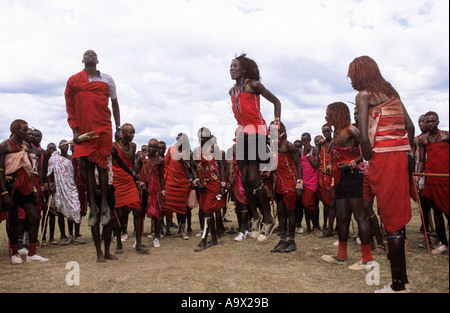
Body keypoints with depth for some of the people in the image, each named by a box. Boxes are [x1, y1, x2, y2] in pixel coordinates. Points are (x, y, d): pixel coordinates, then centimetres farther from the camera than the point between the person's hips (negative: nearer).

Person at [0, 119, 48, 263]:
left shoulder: (24, 146, 15)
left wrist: (34, 188, 14)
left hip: (26, 188, 6)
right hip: (12, 187, -6)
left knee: (34, 218, 0)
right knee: (13, 221, 4)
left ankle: (31, 254, 6)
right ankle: (14, 253, 19)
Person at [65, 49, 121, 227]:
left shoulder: (107, 80, 12)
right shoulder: (73, 81, 10)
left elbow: (115, 104, 14)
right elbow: (70, 108, 9)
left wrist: (118, 128, 8)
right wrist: (75, 130, -1)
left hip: (104, 129, 0)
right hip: (83, 130, 1)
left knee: (102, 166, 0)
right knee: (86, 166, 0)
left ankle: (104, 204, 7)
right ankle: (92, 206, 9)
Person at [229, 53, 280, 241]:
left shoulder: (253, 85, -3)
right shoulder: (232, 91, 17)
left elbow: (275, 101, 2)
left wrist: (276, 123, -5)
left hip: (257, 132, -7)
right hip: (242, 134, 7)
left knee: (254, 179, -12)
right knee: (245, 180, 3)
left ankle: (269, 220, 3)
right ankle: (256, 219, 17)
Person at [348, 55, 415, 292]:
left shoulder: (363, 95, -4)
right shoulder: (391, 92, 18)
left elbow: (364, 136, -16)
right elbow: (410, 125, 13)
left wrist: (367, 158, -3)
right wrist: (407, 151, 16)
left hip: (382, 157, -7)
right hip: (401, 155, 7)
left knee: (391, 219, -3)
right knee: (398, 215, 13)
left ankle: (398, 284, 5)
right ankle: (402, 278, 23)